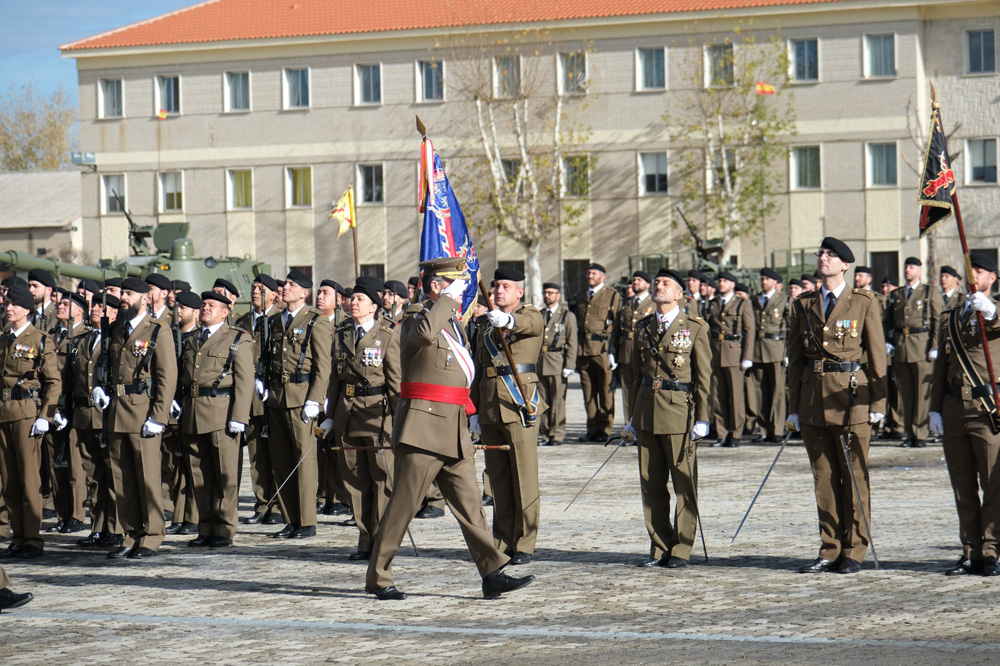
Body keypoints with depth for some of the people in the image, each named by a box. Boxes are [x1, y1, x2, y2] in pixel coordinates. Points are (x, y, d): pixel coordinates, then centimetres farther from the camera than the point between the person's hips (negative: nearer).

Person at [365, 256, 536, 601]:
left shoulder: (453, 322, 21)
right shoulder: (416, 316, -6)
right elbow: (425, 333, -33)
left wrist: (470, 415, 30)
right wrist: (448, 299, -22)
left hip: (454, 429, 8)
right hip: (424, 424, -8)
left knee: (470, 503, 4)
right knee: (402, 505, -3)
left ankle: (493, 574, 2)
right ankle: (377, 578, 5)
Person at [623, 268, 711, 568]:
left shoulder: (694, 327, 1)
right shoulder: (643, 327, 14)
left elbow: (704, 376, -1)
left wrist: (701, 418, -7)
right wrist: (632, 416, 14)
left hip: (679, 410, -5)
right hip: (647, 411, 5)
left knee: (684, 484, 0)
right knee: (651, 484, 6)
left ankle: (681, 549, 7)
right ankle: (659, 547, 14)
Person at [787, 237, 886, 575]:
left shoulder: (864, 302, 2)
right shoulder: (803, 305, 11)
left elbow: (877, 353, 1)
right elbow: (795, 356, 12)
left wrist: (878, 403, -4)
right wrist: (794, 406, 8)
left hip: (851, 397, -3)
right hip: (813, 398, 4)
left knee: (855, 477, 1)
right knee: (823, 477, 6)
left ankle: (854, 551, 9)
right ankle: (830, 550, 13)